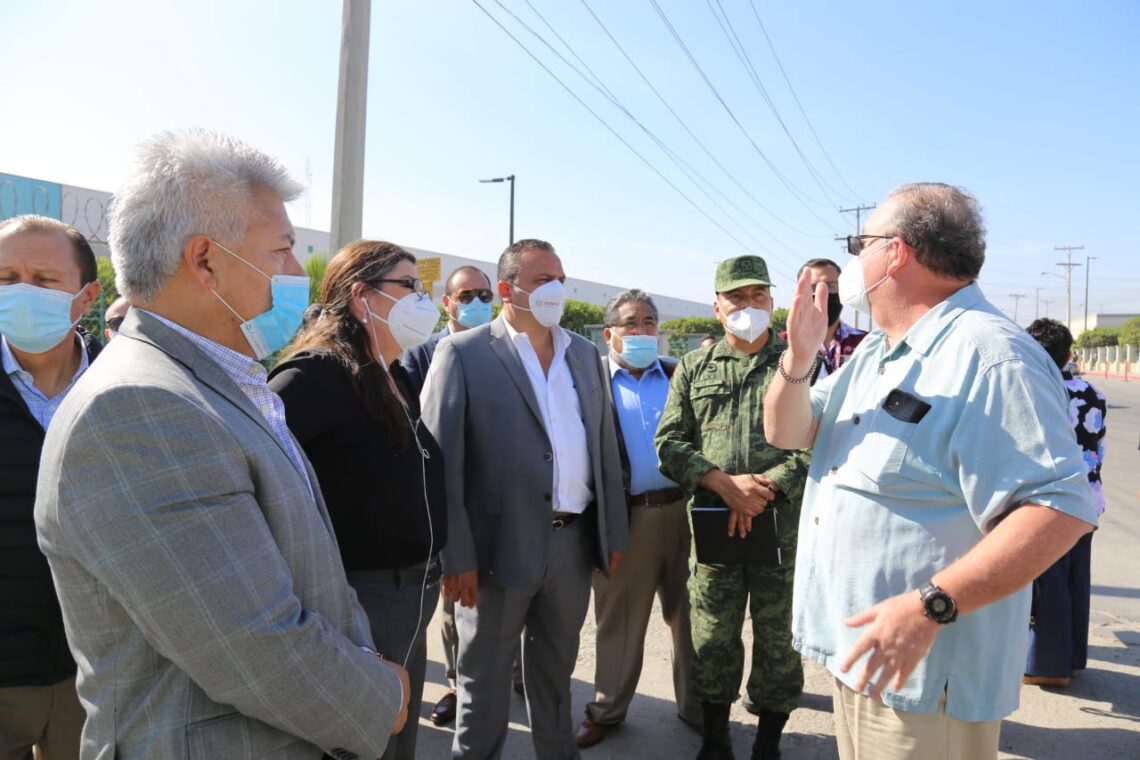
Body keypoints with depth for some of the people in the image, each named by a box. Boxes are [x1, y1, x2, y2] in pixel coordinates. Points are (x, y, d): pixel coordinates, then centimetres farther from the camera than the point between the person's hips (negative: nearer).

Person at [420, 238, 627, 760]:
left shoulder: (584, 353, 10)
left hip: (574, 540, 5)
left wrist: (613, 532, 10)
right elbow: (440, 459, -11)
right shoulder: (464, 353, -8)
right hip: (502, 543, -5)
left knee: (557, 667, 22)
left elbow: (604, 445, 12)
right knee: (486, 674, 12)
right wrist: (455, 556, -15)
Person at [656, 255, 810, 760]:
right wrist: (723, 482, -11)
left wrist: (766, 489, -15)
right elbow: (670, 442, 4)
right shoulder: (693, 368, 10)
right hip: (712, 523, 1)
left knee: (779, 636, 8)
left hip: (783, 521, -1)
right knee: (711, 635, 10)